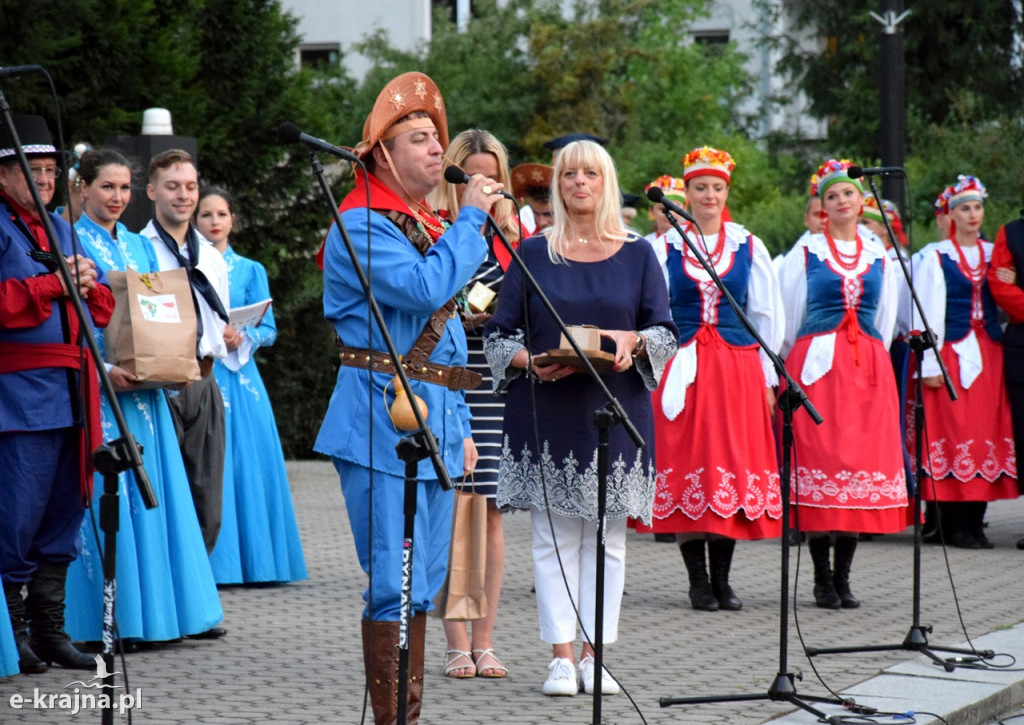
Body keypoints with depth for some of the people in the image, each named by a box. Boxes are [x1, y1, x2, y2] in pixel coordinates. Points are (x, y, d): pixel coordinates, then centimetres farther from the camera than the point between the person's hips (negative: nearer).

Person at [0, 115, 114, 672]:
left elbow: (104, 306, 22)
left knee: (64, 514, 11)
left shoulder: (60, 228, 20)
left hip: (72, 394, 8)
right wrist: (53, 285, -15)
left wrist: (89, 284, 1)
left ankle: (49, 627, 18)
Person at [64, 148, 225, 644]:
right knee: (105, 497, -7)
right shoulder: (72, 244, -4)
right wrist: (104, 370, -20)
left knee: (150, 494, 6)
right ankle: (104, 619, -2)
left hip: (143, 388, 7)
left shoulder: (140, 247, 17)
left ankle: (149, 612, 12)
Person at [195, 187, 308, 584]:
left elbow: (268, 330, 7)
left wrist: (240, 338, -12)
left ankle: (252, 560, 4)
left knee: (245, 466, -2)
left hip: (237, 376, 1)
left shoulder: (250, 270, 12)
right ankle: (206, 563, -4)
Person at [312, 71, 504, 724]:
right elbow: (428, 287, -24)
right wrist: (471, 218, -13)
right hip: (383, 422, -9)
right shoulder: (361, 227, -9)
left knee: (424, 582, 10)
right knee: (395, 583, -10)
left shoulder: (430, 227, 20)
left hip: (435, 423, 9)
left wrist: (460, 425, 22)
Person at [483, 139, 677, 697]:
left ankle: (595, 654, 8)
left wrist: (633, 342, -14)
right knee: (553, 536, -2)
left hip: (616, 414, 1)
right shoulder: (533, 253, 6)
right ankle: (560, 656, 2)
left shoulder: (638, 255, 9)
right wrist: (531, 363, -13)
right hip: (547, 414, -1)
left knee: (607, 538, 2)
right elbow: (498, 333, 6)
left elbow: (666, 331, 7)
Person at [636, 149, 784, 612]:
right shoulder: (665, 247, 4)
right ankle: (698, 582, 5)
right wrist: (653, 369, -2)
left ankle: (722, 581, 8)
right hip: (681, 370, -1)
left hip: (738, 368, 1)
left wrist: (767, 378, 6)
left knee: (734, 461, 0)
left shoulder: (748, 247, 7)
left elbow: (767, 316, 10)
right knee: (685, 462, -3)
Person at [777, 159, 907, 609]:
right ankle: (822, 580, -1)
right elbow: (788, 317, 9)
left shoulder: (879, 256, 13)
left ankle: (843, 577, 6)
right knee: (818, 459, -8)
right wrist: (791, 366, 10)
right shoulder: (805, 252, 6)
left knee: (865, 461, -1)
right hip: (815, 366, -3)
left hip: (869, 369, 3)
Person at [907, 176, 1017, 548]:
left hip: (989, 353, 5)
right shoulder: (934, 256, 0)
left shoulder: (993, 254, 14)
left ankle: (975, 523, 7)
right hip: (951, 353, -5)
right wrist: (930, 364, -10)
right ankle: (954, 524, -3)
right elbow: (928, 312, -5)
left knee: (988, 431, 2)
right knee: (953, 432, -7)